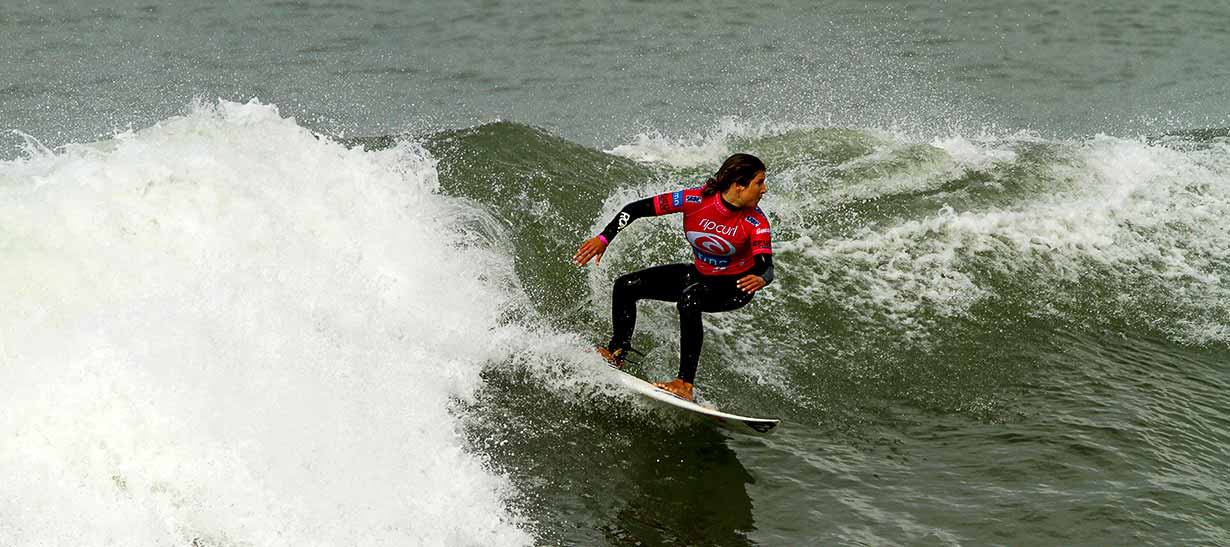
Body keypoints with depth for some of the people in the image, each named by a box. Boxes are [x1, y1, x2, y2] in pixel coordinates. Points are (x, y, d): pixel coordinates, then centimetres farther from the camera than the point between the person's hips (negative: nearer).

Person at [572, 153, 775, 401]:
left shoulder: (756, 223, -25)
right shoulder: (696, 200, -22)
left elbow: (766, 266, -34)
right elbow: (637, 208, -17)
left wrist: (760, 279, -59)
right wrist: (603, 239, -25)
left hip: (736, 285, -4)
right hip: (700, 274, 4)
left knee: (689, 298, -36)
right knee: (626, 286, -3)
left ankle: (685, 383, -36)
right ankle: (617, 353, 17)